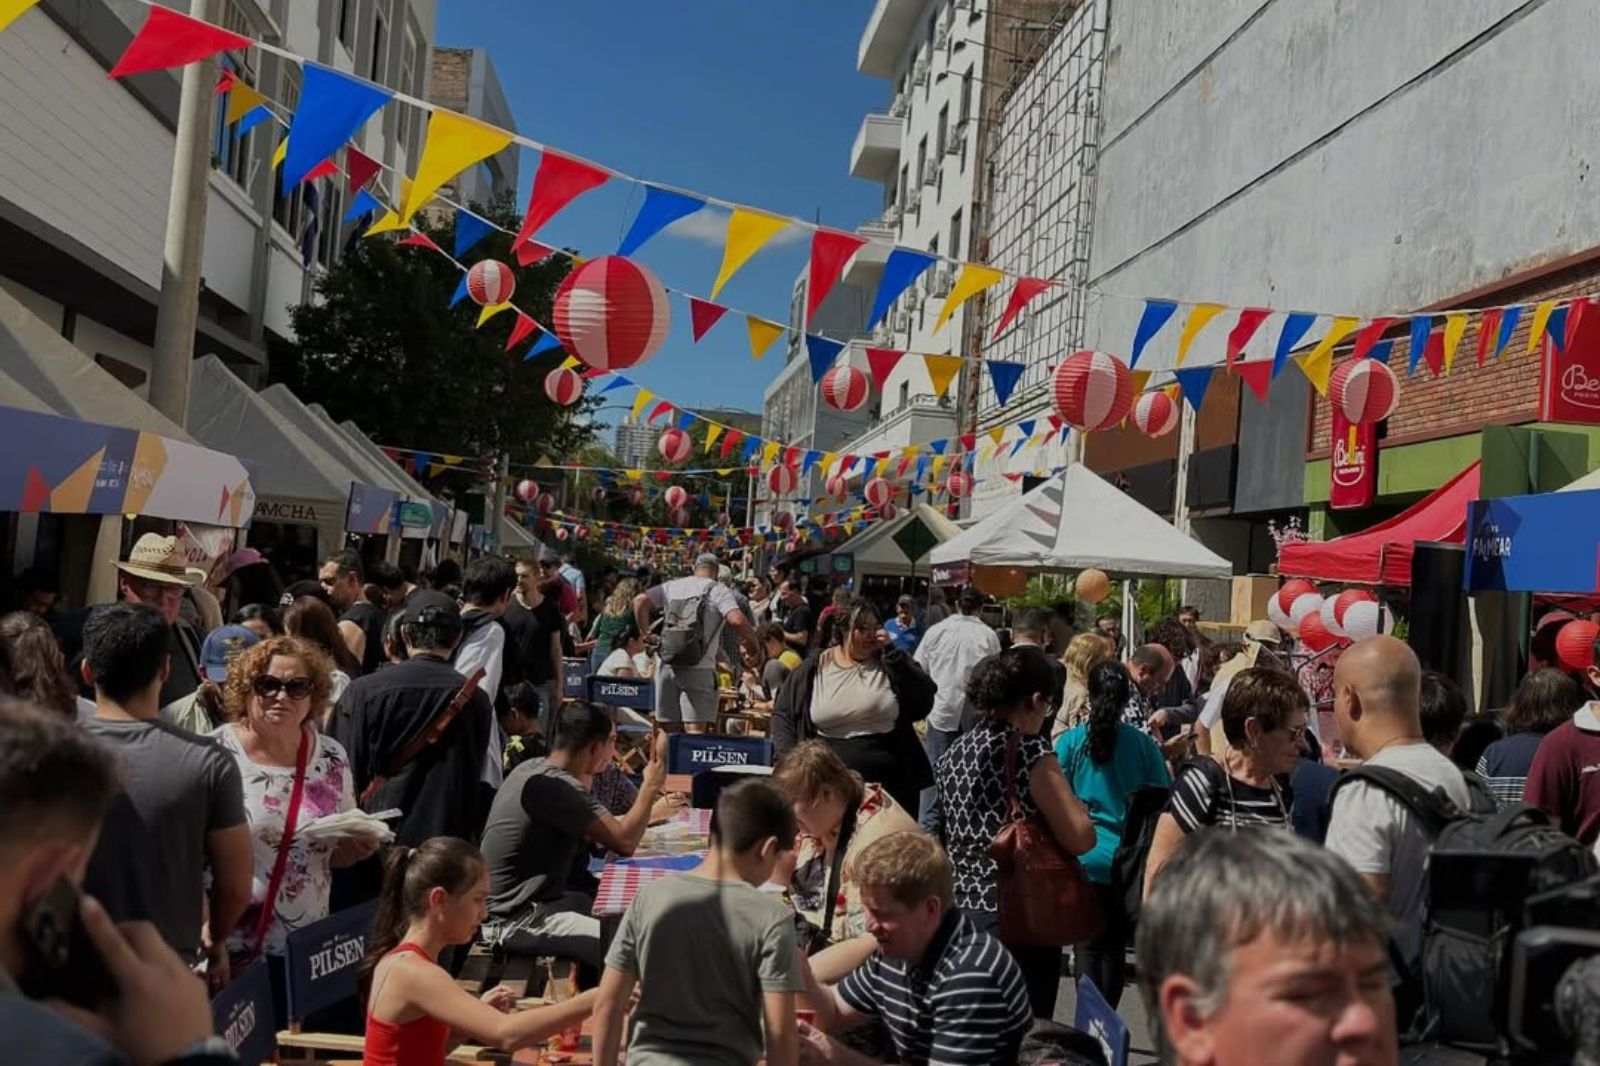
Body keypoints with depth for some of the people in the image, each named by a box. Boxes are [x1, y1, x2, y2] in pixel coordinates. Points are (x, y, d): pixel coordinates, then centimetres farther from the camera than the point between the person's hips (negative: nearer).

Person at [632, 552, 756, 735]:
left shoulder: (672, 586, 14)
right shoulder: (719, 590, 2)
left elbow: (639, 601, 3)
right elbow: (736, 619, -14)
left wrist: (645, 632, 12)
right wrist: (751, 636, 4)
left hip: (667, 665, 4)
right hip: (699, 668, -4)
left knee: (668, 730, 12)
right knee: (695, 730, -7)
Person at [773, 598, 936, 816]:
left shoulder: (890, 663, 3)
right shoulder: (814, 669, 2)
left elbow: (924, 701, -11)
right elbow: (783, 713, 8)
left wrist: (891, 651, -13)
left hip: (888, 782, 0)